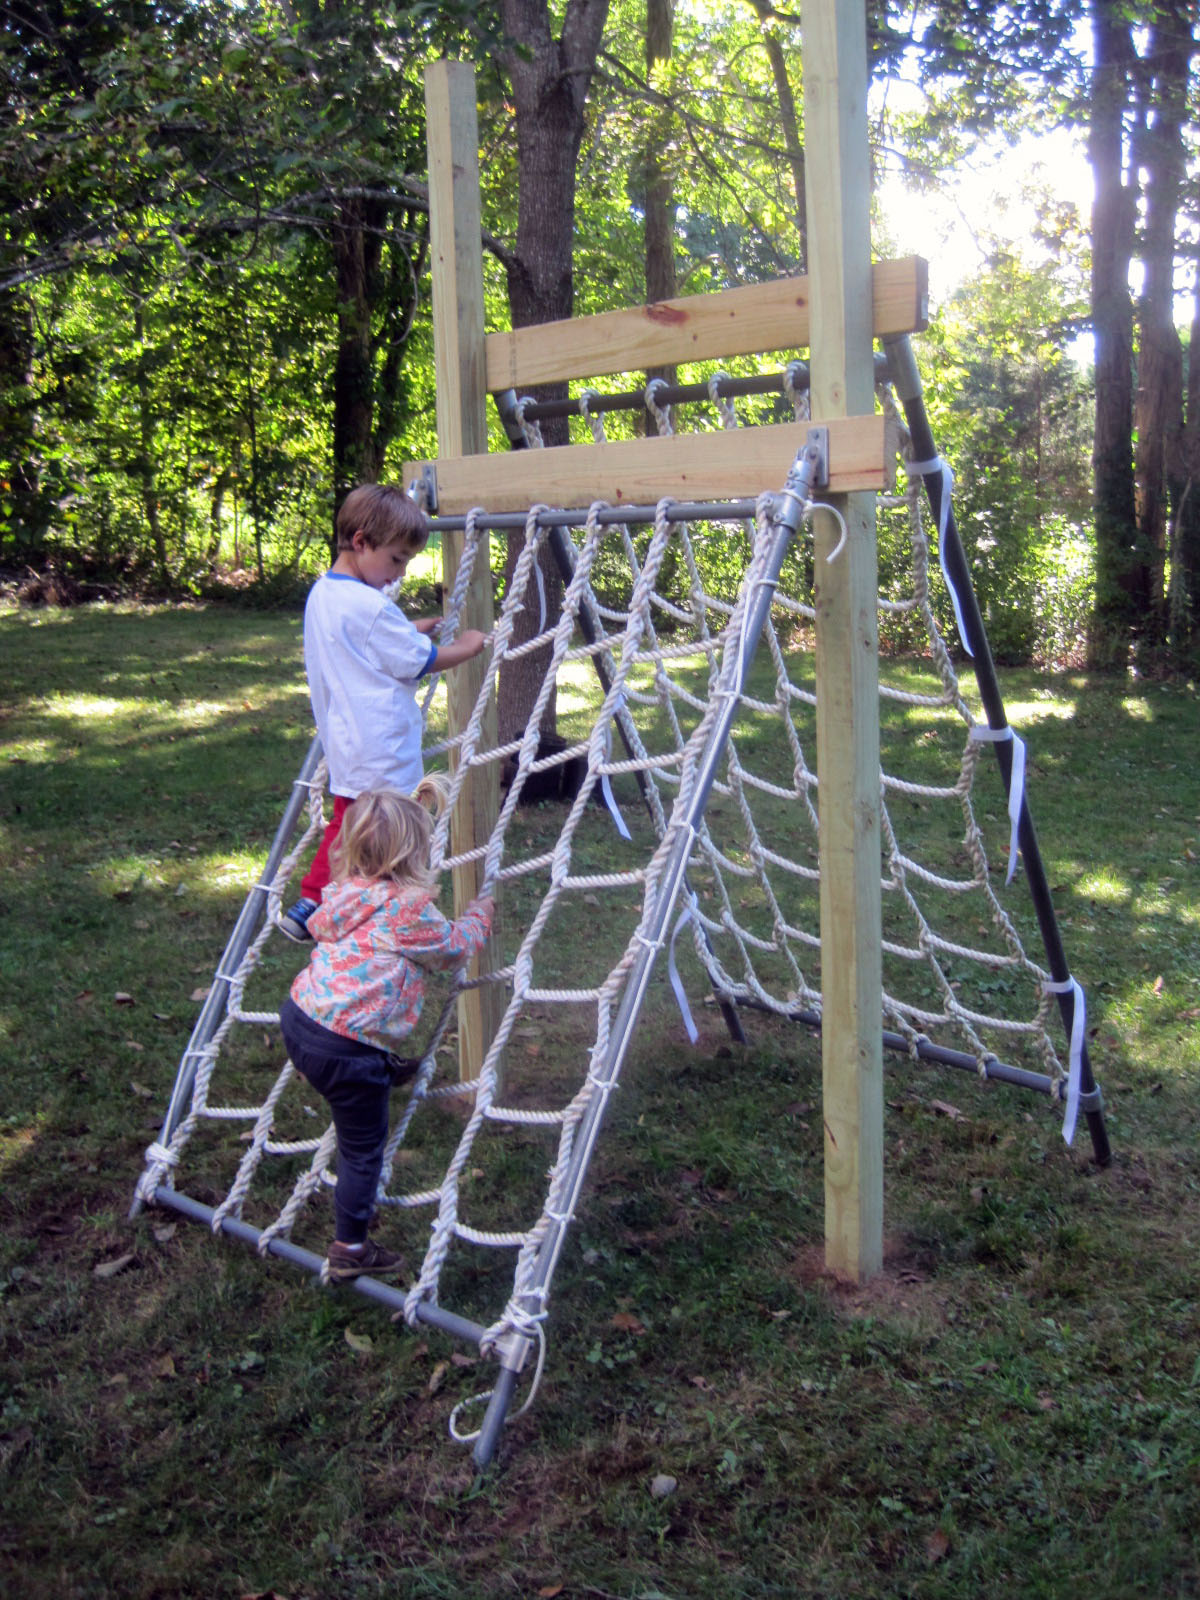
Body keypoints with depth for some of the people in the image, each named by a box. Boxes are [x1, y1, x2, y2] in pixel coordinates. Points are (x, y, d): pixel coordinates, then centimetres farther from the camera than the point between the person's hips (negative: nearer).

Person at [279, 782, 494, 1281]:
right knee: (364, 1148, 10)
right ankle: (350, 1249, 20)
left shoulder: (346, 889, 5)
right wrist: (480, 915, 23)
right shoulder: (409, 908, -15)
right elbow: (454, 947, 2)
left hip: (298, 1016, 7)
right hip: (344, 1048, -7)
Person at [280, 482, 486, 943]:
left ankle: (307, 907, 27)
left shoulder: (320, 594, 7)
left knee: (345, 824, 22)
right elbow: (421, 663, -11)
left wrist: (411, 631, 16)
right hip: (382, 755, -9)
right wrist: (467, 647, 4)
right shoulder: (371, 607, -20)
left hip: (345, 746, 9)